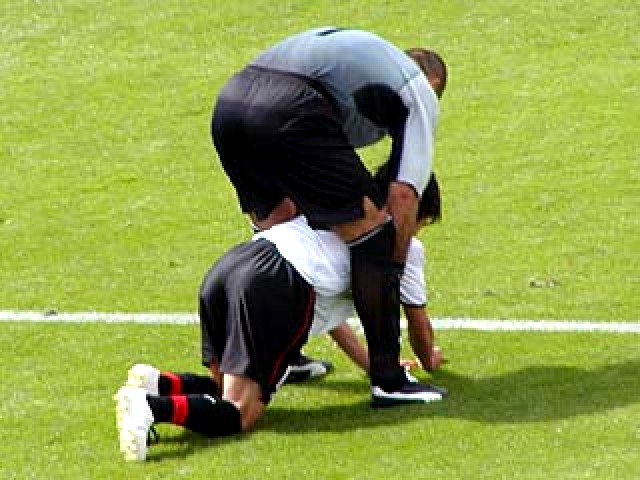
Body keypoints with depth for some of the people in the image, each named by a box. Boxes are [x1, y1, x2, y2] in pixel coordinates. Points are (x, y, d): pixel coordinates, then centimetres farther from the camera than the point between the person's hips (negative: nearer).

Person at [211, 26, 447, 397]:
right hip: (287, 111, -7)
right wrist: (394, 270, 17)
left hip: (228, 101, 7)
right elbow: (403, 195, 9)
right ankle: (388, 379, 3)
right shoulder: (422, 92, 21)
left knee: (272, 233, 29)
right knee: (370, 229, 4)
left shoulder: (362, 51, 40)